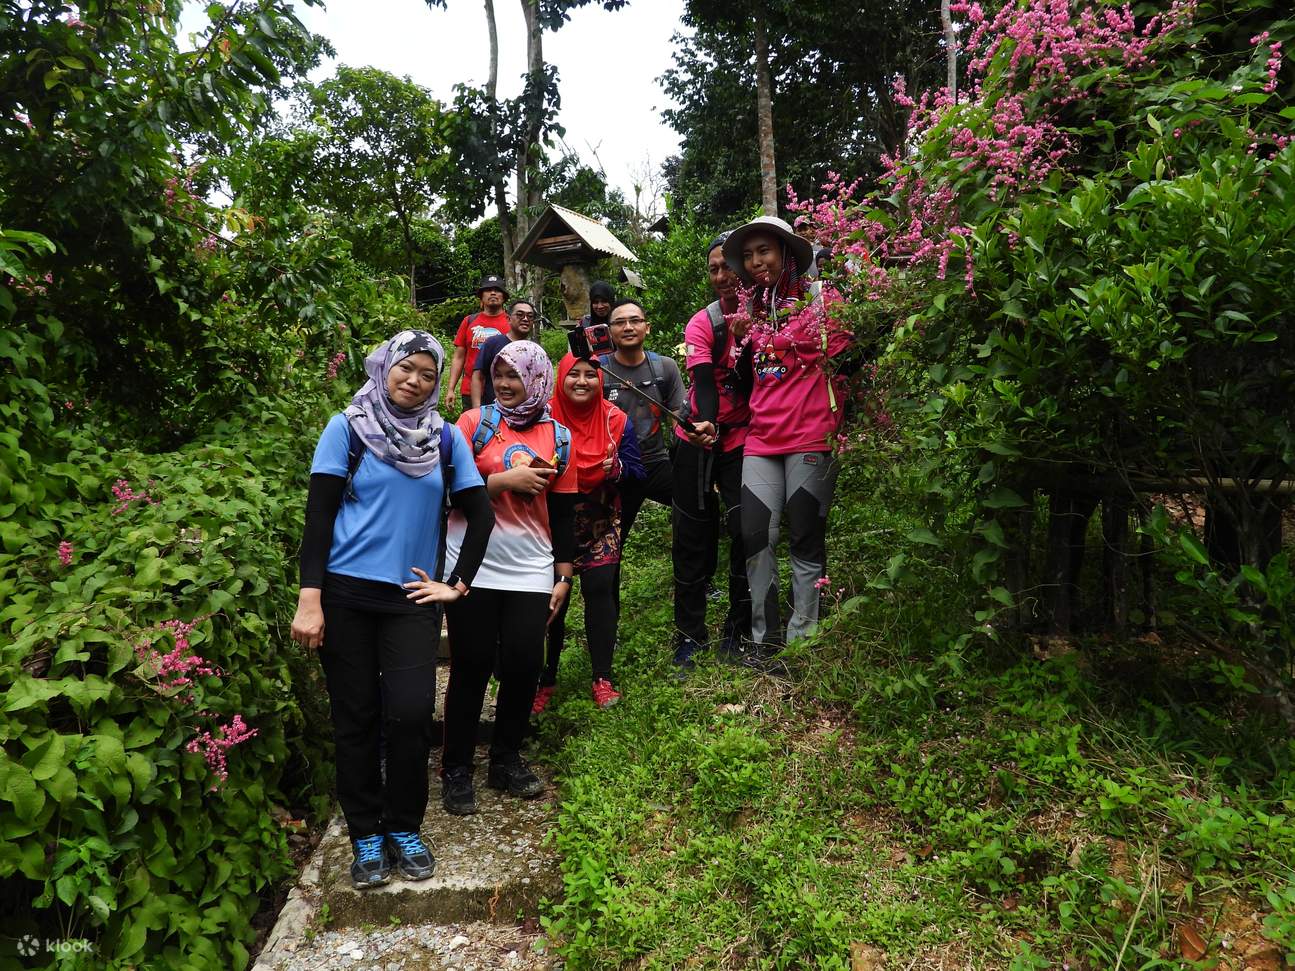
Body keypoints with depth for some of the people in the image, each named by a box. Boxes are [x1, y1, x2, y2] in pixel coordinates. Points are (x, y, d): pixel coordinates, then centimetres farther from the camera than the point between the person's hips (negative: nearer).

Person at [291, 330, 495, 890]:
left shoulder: (446, 439, 6)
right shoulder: (347, 429, 1)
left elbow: (480, 514, 10)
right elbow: (319, 514, -3)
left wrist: (458, 585, 5)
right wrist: (310, 599, -10)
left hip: (412, 598, 1)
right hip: (347, 593, -1)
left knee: (410, 713, -6)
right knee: (356, 718, 6)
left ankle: (404, 829, 18)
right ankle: (366, 836, 23)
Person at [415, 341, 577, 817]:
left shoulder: (559, 437, 6)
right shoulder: (475, 422, 0)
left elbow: (562, 511, 9)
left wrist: (564, 575, 7)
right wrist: (503, 480, -16)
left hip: (531, 571, 2)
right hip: (473, 567, -2)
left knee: (524, 665, 1)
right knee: (472, 667, 3)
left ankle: (506, 759, 24)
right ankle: (456, 768, 21)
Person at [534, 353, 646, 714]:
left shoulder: (616, 420, -1)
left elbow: (635, 470, -1)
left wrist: (617, 468, -21)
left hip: (600, 524, 1)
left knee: (600, 590, -6)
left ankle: (603, 678, 7)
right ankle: (545, 680, 15)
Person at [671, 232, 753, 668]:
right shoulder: (702, 323, -3)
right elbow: (703, 379, -17)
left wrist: (745, 343, -22)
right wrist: (706, 422, -37)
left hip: (745, 438, 0)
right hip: (699, 437, 0)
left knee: (748, 530, -7)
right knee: (693, 535, 4)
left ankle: (739, 631, 11)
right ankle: (689, 633, 17)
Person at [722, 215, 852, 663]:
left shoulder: (820, 300, 2)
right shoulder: (751, 310, 16)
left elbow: (840, 364, 0)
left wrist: (834, 424, -5)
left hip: (810, 438, -5)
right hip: (761, 440, 5)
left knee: (805, 539, 1)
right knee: (756, 536, 0)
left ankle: (801, 640, 11)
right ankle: (765, 639, 12)